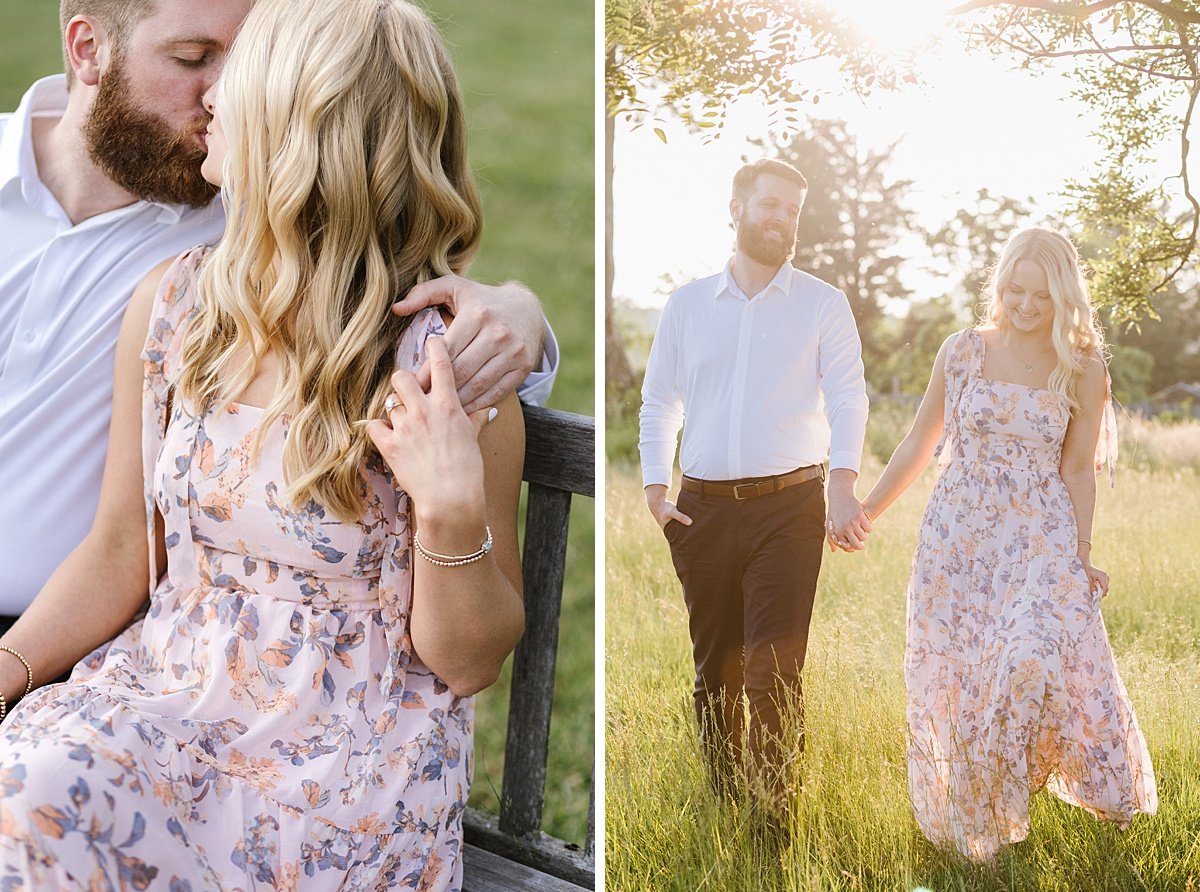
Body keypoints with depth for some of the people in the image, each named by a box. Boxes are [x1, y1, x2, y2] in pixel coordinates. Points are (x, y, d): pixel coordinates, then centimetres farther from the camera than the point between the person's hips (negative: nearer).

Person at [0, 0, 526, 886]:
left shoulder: (440, 362, -13)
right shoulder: (170, 306, 2)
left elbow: (468, 662, -6)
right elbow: (120, 554, 10)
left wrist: (453, 513, -24)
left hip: (350, 747, -4)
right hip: (168, 692, 5)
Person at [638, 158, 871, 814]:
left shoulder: (823, 304, 5)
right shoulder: (687, 304, 12)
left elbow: (847, 397, -4)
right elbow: (658, 400, 15)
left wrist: (843, 483, -20)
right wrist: (654, 487, 4)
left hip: (788, 507, -3)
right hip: (703, 510, 3)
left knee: (773, 670, -8)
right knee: (714, 667, 8)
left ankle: (773, 817, -2)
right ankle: (721, 806, 20)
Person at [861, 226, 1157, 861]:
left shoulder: (1083, 372, -1)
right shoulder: (962, 352, 2)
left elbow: (1077, 471, 4)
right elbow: (920, 443, 10)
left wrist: (1081, 556, -1)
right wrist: (866, 511, 11)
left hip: (1040, 541, -2)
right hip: (957, 535, 2)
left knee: (1034, 659, -20)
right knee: (954, 678, 4)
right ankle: (969, 825, 22)